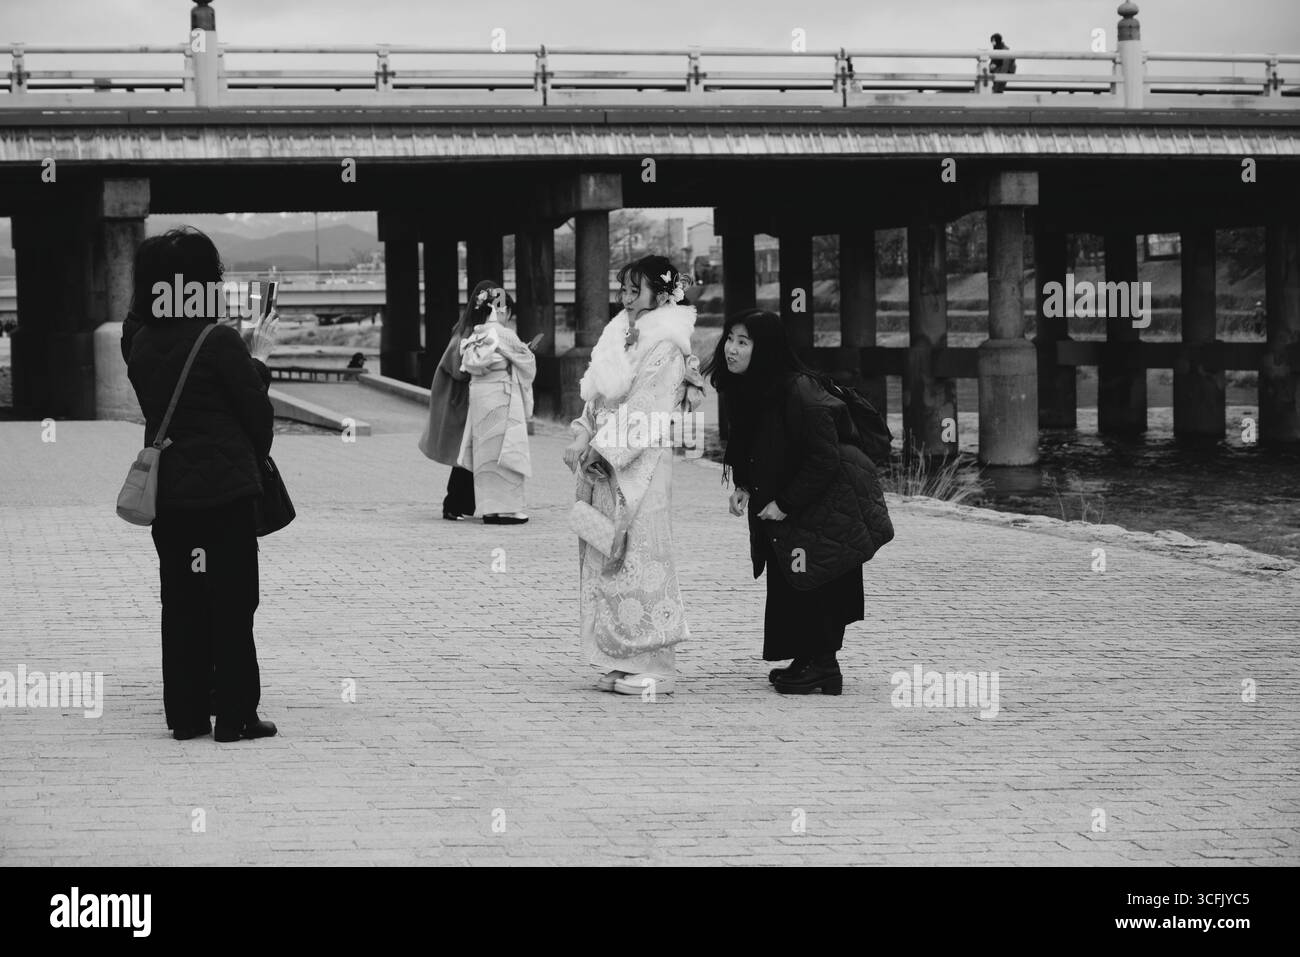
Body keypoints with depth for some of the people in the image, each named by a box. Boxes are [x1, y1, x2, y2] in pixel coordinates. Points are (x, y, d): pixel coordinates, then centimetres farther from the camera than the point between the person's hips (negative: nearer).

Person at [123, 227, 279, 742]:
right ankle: (235, 714, 5)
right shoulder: (219, 341, -14)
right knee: (232, 604, 3)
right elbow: (256, 413, -8)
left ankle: (186, 714, 15)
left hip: (167, 490, 6)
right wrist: (258, 359, 9)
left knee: (180, 604, 12)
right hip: (225, 487, -6)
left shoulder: (141, 341, 4)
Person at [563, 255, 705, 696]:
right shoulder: (622, 336, 15)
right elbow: (598, 398, 16)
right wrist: (583, 437, 3)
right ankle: (624, 663, 15)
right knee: (606, 560, 9)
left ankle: (653, 669, 0)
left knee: (639, 560, -6)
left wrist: (604, 448, -18)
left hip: (641, 466, -8)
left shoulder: (665, 348, -10)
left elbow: (645, 412, -17)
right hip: (605, 463, 8)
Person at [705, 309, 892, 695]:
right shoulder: (742, 391, -1)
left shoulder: (797, 393, -27)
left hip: (826, 503, -9)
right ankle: (807, 661, 23)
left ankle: (822, 668, 4)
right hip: (780, 506, 9)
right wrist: (743, 486, 0)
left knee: (813, 585, -5)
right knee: (784, 582, 12)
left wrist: (785, 503, -21)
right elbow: (746, 446, 15)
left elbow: (824, 460, -25)